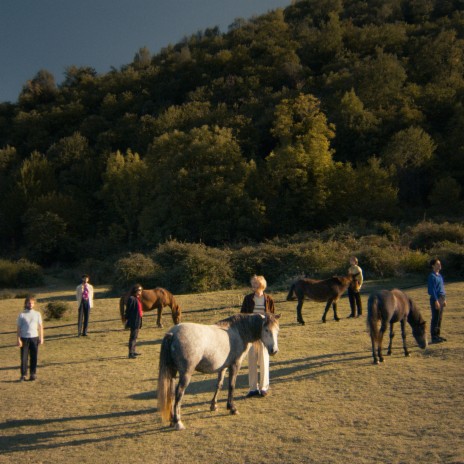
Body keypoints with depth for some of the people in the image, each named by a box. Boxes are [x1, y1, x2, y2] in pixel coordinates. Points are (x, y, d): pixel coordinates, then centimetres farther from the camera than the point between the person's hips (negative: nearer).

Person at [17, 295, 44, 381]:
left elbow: (40, 326, 9)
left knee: (34, 357, 4)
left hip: (34, 337, 1)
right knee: (24, 357, -1)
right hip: (24, 338, -1)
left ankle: (33, 374, 14)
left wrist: (41, 338, 3)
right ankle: (23, 375, 7)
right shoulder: (22, 315, 1)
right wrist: (19, 339, -5)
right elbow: (19, 328, 1)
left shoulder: (37, 314, 6)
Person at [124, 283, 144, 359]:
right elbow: (128, 310, -16)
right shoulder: (131, 299, -15)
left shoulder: (137, 299, 13)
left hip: (138, 321, 10)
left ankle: (133, 351, 29)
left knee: (135, 336, 18)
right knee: (133, 337, -8)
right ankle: (130, 353, -5)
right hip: (134, 321, -10)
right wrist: (127, 319, -17)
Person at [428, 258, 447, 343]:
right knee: (435, 319, -5)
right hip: (435, 299, -9)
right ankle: (434, 337, 0)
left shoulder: (439, 275, 15)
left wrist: (444, 299, 18)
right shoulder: (432, 276, -13)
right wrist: (436, 301, -20)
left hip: (441, 299, 9)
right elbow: (432, 290, -17)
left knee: (440, 318, 12)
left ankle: (437, 335, 20)